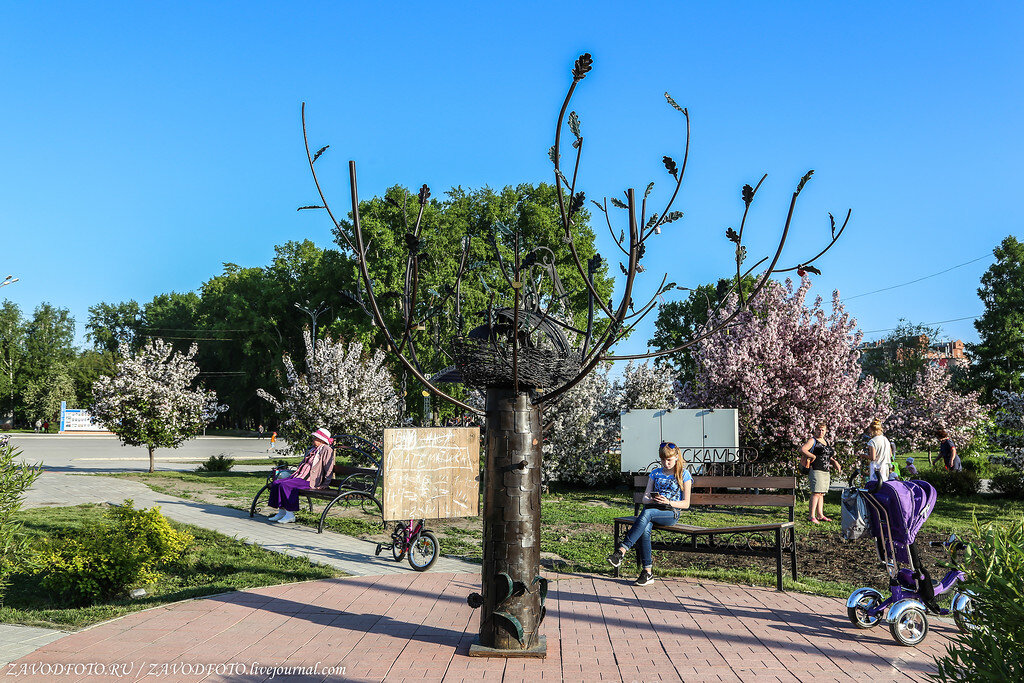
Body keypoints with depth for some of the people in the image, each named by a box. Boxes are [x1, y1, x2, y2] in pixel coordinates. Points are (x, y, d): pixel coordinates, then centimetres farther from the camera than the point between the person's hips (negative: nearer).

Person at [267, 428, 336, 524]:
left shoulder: (327, 450, -6)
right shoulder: (312, 449, 24)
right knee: (276, 483, -6)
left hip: (310, 480, -10)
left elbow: (329, 469, -11)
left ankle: (290, 515, -21)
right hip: (298, 476, 10)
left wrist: (324, 484, -16)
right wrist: (296, 473, 22)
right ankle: (282, 512, -3)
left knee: (285, 485, -27)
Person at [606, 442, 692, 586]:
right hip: (653, 508, 3)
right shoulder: (655, 473, 18)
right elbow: (645, 498, 14)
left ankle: (622, 551, -41)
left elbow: (686, 503, 2)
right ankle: (647, 571, -30)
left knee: (647, 513, -36)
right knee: (645, 529, -33)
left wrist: (668, 502, -15)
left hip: (671, 513, -3)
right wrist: (652, 500, -11)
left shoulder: (684, 475, 7)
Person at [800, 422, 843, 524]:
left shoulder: (826, 442, 20)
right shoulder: (812, 441, -4)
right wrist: (813, 456, -17)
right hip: (816, 471, -8)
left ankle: (820, 515, 14)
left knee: (821, 493, 10)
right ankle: (812, 516, -14)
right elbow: (802, 450, -16)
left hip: (826, 472, 8)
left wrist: (834, 462, 12)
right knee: (816, 493, -13)